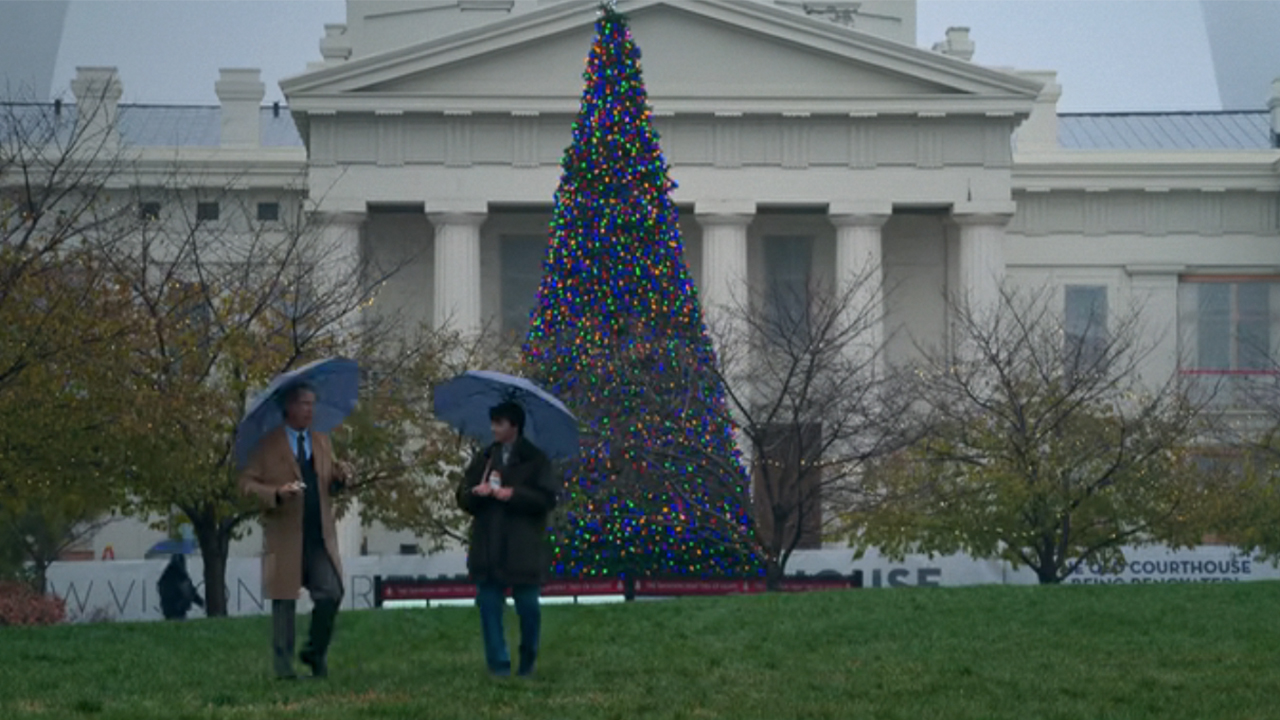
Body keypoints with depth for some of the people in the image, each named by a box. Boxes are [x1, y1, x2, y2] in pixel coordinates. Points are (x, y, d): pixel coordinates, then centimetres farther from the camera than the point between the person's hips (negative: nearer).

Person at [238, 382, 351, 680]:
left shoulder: (321, 442, 17)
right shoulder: (268, 445, 0)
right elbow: (246, 483, -5)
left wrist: (340, 478, -5)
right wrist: (276, 494, -22)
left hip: (319, 537, 4)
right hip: (285, 537, -4)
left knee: (331, 594, -7)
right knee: (284, 600, 1)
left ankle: (315, 654, 12)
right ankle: (284, 664, 9)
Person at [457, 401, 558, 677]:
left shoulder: (535, 460, 2)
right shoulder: (484, 459, 14)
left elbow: (547, 499, -6)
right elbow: (463, 497, 12)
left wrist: (513, 495, -16)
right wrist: (477, 493, -10)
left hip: (523, 549, -3)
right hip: (488, 548, 3)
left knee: (528, 606, 1)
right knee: (489, 605, -2)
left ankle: (528, 662, 17)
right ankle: (498, 664, 3)